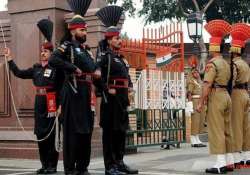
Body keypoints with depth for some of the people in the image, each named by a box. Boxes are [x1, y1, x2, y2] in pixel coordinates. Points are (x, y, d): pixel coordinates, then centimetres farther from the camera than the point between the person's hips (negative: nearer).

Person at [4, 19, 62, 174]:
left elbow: (62, 88, -13)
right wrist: (10, 60, 13)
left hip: (51, 106, -7)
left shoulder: (56, 68, -8)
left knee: (52, 135, -2)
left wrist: (60, 106, -21)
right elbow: (20, 74, 18)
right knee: (41, 135, 9)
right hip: (39, 105, 7)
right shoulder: (36, 68, 12)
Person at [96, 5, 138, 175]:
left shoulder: (120, 57, 18)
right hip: (111, 98, -9)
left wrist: (129, 87, 12)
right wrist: (107, 90, -22)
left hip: (122, 97, 9)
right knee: (110, 131, -5)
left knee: (121, 130, 12)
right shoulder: (106, 56, -10)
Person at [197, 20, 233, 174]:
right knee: (227, 131, 11)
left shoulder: (212, 63, -13)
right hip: (227, 96, 9)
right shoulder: (226, 64, 14)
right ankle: (227, 162, 15)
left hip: (216, 97, -9)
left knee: (216, 131, -7)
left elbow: (207, 85, -18)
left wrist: (201, 102, -16)